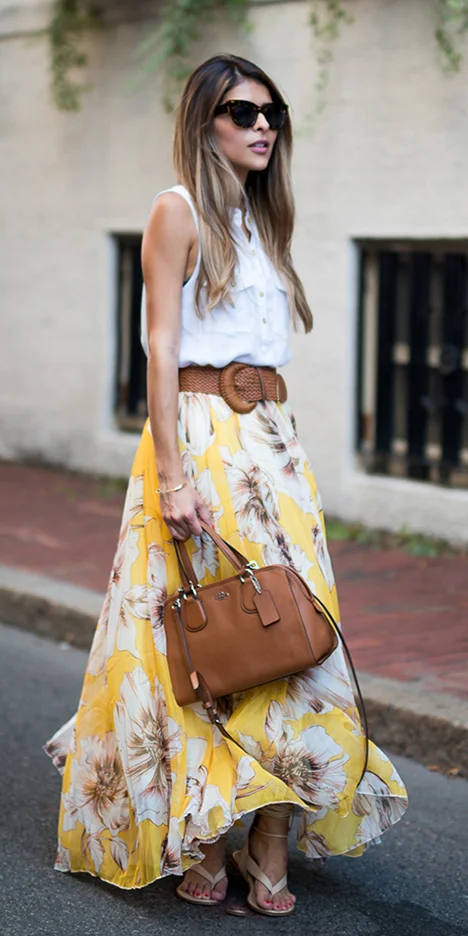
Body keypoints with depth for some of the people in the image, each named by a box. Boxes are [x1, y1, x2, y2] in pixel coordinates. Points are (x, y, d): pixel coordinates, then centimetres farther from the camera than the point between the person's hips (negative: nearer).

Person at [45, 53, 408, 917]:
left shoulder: (261, 220, 19)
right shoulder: (180, 210, -4)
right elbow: (161, 350, -11)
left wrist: (281, 448, 15)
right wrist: (174, 474, -19)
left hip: (274, 439, 7)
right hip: (199, 433, -7)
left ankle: (271, 852, 6)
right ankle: (198, 846, 9)